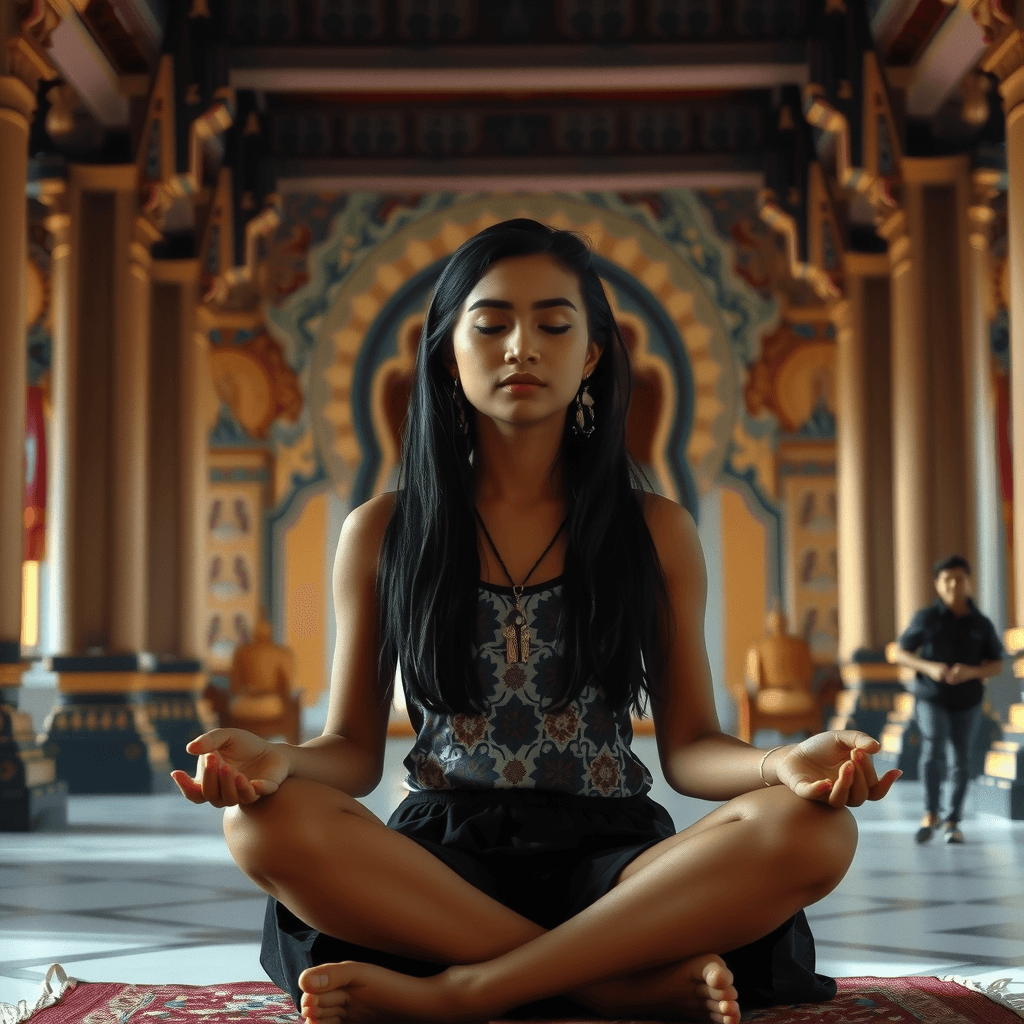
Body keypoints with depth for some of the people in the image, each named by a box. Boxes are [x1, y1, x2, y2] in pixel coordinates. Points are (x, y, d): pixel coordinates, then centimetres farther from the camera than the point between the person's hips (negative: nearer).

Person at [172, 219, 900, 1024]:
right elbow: (355, 748, 8)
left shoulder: (657, 531, 10)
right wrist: (276, 760, -16)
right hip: (439, 865, 0)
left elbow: (689, 745, 7)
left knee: (815, 830, -28)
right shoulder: (382, 534, 10)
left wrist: (783, 764, -17)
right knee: (268, 822, -31)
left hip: (609, 862, 1)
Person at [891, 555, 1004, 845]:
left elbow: (997, 666, 4)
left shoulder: (982, 624, 0)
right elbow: (899, 653, 0)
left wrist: (971, 672, -17)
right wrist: (929, 668, -17)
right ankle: (930, 815, -14)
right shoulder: (926, 619, -5)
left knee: (961, 761, 6)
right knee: (933, 748, -21)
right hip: (931, 699, -2)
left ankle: (953, 821, 20)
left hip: (967, 703, 2)